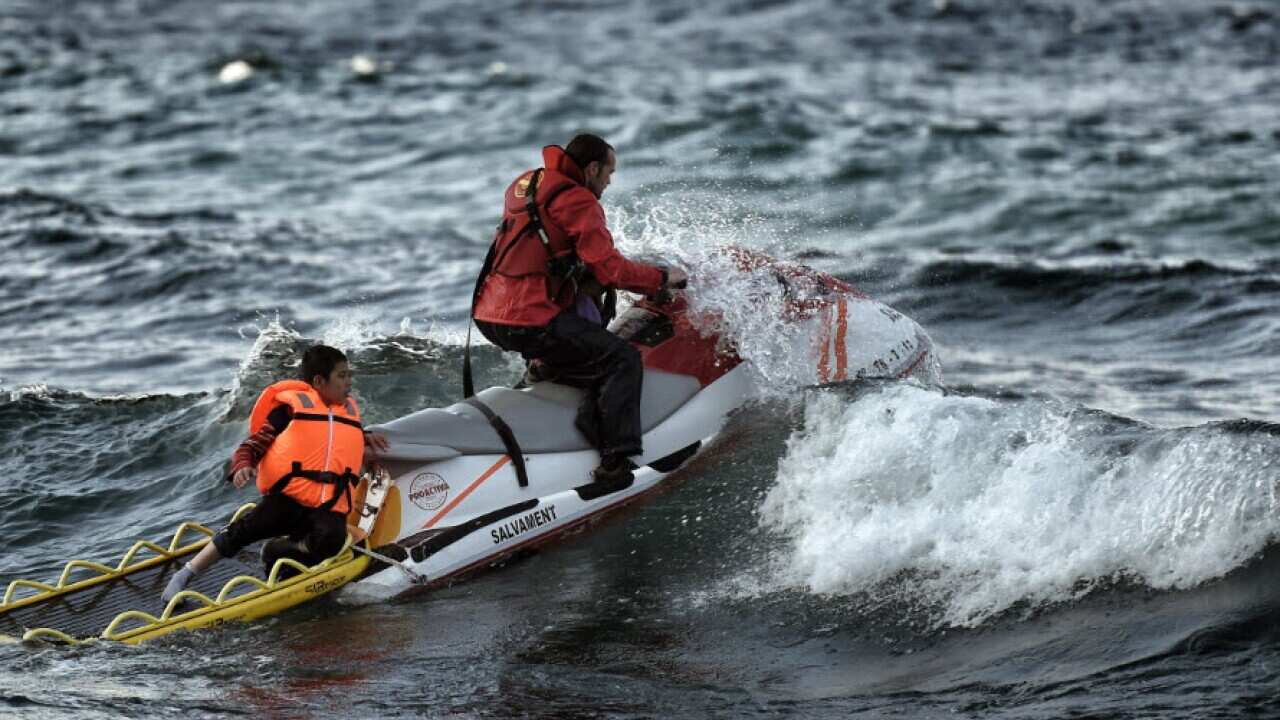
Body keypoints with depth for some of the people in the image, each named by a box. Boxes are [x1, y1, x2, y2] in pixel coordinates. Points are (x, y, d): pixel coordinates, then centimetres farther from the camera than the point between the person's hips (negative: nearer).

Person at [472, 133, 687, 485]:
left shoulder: (526, 183, 18)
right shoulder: (578, 202, -9)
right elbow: (610, 269, -14)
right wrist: (662, 277, 0)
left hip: (488, 315, 9)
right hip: (530, 321, -9)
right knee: (623, 359, -8)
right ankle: (615, 461, -16)